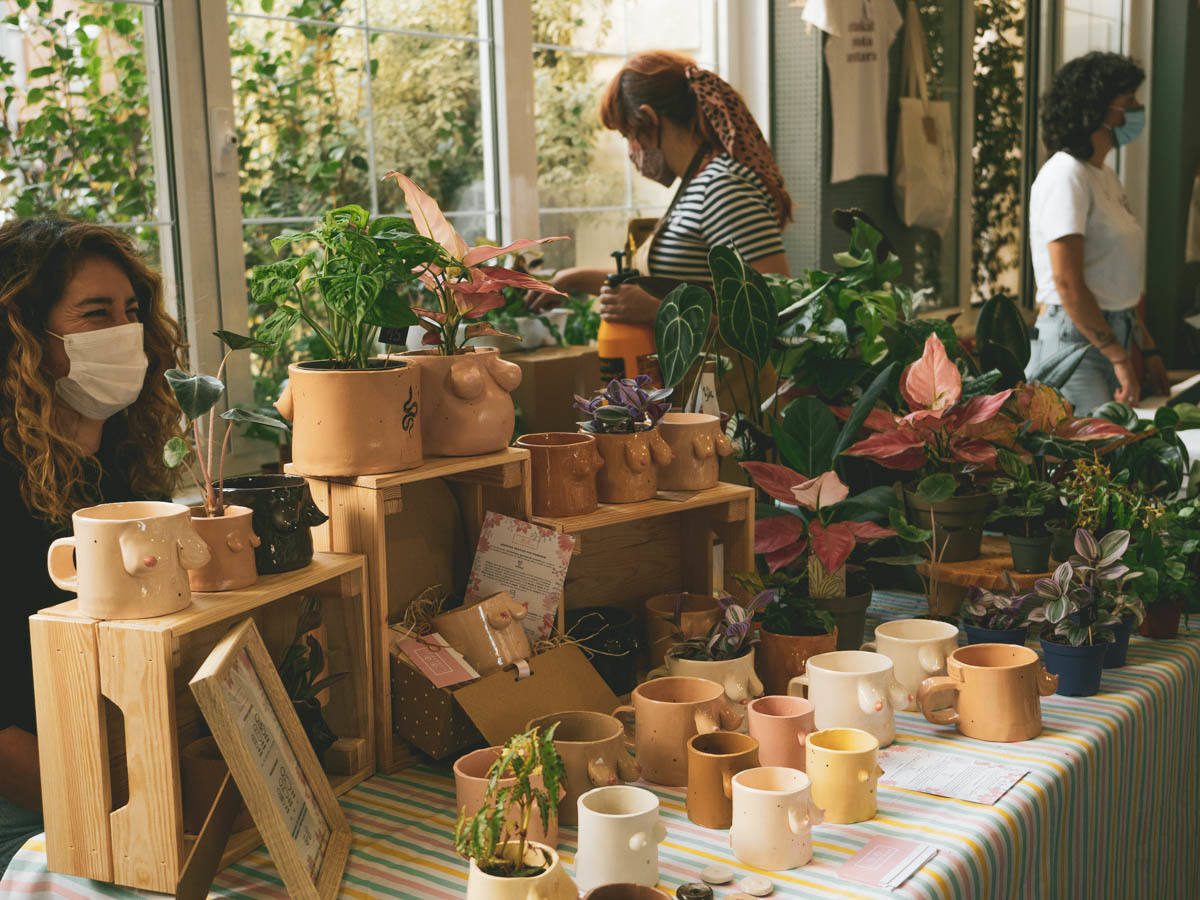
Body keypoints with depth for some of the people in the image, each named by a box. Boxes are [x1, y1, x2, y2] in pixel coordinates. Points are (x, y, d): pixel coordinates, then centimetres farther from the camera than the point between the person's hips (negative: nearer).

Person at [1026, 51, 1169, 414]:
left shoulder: (1106, 177, 16)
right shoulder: (1066, 176, -13)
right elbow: (1068, 285, -19)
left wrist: (1147, 349, 15)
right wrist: (1120, 358, -17)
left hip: (1112, 336, 9)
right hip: (1074, 339, -9)